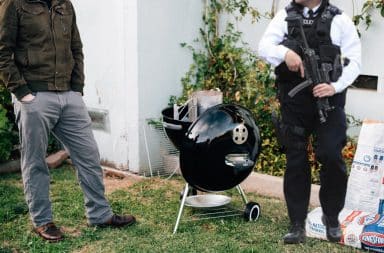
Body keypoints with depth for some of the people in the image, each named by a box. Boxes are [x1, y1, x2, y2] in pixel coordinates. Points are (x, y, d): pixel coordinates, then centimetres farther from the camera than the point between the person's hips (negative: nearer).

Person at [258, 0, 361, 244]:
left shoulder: (339, 20, 1)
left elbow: (354, 61, -1)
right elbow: (264, 47, -3)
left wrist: (335, 87, -16)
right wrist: (285, 52, -23)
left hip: (328, 99, -2)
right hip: (294, 100, 2)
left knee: (331, 156, -11)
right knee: (296, 162, 5)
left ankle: (332, 217, 13)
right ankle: (298, 226, 15)